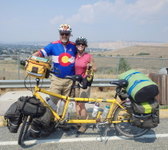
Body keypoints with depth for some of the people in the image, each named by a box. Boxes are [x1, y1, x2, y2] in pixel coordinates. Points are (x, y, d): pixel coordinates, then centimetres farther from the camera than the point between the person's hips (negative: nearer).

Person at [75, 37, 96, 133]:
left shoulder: (89, 56, -6)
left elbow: (95, 69, 1)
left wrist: (90, 66, -16)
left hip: (85, 81, -5)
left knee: (81, 104, -5)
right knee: (77, 103, 10)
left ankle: (84, 125, 8)